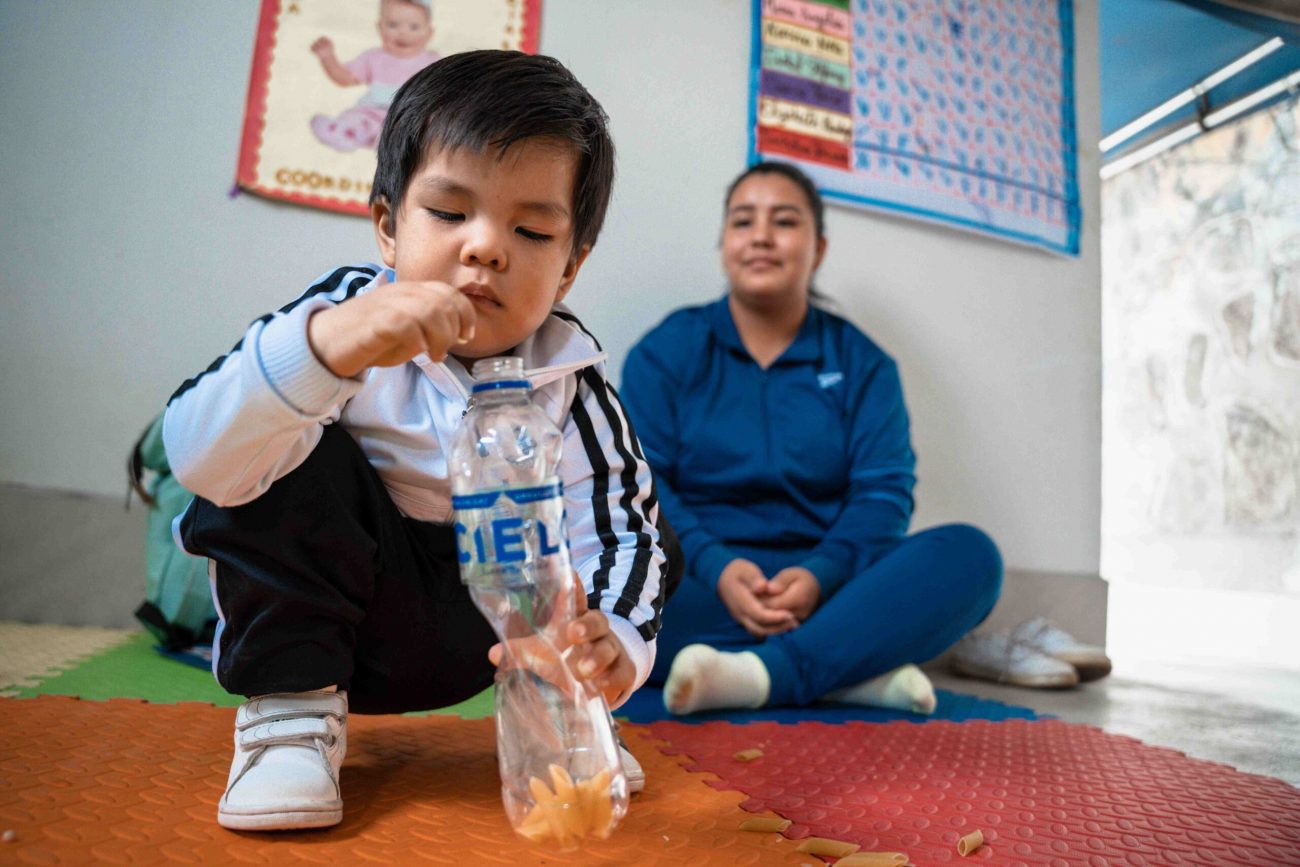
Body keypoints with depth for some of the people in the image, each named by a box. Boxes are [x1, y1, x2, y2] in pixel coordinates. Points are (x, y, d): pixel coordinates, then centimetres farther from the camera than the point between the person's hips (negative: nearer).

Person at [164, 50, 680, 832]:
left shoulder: (571, 384, -13)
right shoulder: (348, 309, -20)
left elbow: (616, 533, -16)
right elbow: (198, 458, -33)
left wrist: (614, 639, -39)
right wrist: (324, 347, -52)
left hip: (478, 630, 3)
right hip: (326, 606, -2)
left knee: (646, 535, -7)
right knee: (299, 458, -27)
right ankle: (292, 705, -14)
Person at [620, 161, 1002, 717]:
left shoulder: (863, 363, 10)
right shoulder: (665, 352, 7)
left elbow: (885, 490, 0)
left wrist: (820, 575, -20)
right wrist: (715, 567, -21)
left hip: (826, 584, 2)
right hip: (702, 589, -1)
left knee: (969, 555, -22)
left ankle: (762, 673, -35)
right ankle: (857, 665, -27)